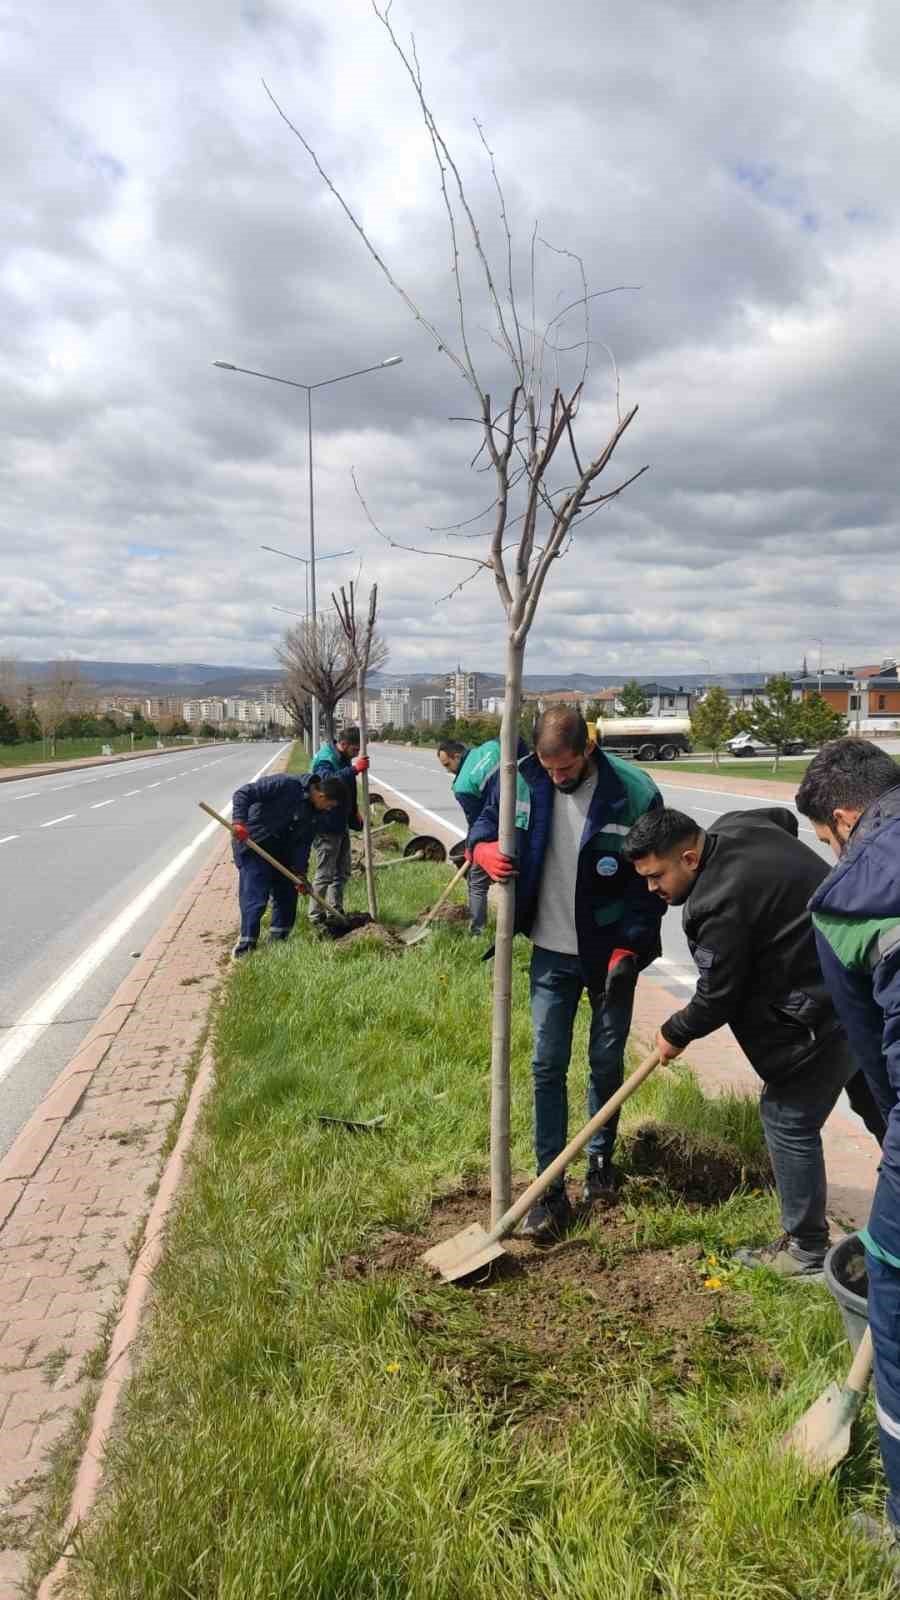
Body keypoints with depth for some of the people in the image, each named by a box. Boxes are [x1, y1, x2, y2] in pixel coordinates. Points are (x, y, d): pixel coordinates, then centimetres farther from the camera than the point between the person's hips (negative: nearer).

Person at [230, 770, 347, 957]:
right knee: (255, 898, -11)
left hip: (281, 853, 8)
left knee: (287, 896, 11)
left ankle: (277, 941, 25)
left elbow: (303, 843, 3)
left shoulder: (317, 814, 0)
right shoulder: (286, 784, -23)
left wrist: (300, 873, -7)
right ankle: (245, 947, -2)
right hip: (253, 845, -8)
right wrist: (239, 821, -35)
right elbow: (243, 794, -23)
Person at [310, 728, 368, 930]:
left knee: (343, 871, 17)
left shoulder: (343, 760, 12)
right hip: (326, 827, -10)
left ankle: (336, 912, 28)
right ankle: (316, 917, 5)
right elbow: (328, 780, -39)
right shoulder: (324, 760, -18)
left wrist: (354, 814, 22)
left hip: (341, 825, 10)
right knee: (325, 874, -4)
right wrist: (354, 769, -44)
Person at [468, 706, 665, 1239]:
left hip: (610, 955, -2)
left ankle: (601, 1160, 36)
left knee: (607, 1062, 13)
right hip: (551, 954, 2)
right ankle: (551, 1188, 11)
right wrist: (483, 848, -15)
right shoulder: (521, 781, -10)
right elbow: (487, 822, 9)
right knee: (547, 1066, 1)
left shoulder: (634, 791, -18)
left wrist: (630, 945, -16)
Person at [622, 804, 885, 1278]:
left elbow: (716, 999, -17)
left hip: (826, 1013, -10)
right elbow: (785, 818, 25)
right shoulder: (733, 826, 1)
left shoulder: (720, 905, -27)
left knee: (788, 1118, 2)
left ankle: (805, 1249, 17)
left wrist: (674, 1035, 2)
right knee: (878, 1100, 23)